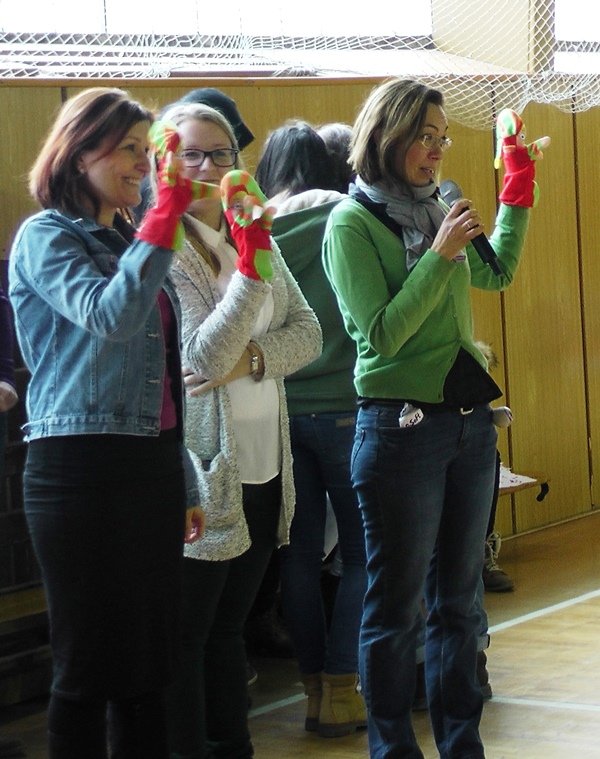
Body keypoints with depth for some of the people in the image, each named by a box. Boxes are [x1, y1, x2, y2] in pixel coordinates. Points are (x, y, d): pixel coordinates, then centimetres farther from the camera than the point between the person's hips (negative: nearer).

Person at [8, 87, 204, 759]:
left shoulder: (129, 242, 17)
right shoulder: (46, 238, -4)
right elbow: (111, 317, -24)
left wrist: (184, 486, 22)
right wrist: (166, 214, -22)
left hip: (152, 465, 8)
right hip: (82, 468, -7)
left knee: (149, 663, 9)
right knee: (89, 665, -3)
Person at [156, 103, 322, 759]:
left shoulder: (254, 237, 10)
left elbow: (308, 332, 4)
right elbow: (205, 355, -21)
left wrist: (253, 357, -15)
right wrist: (252, 266, -28)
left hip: (263, 468, 7)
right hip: (201, 475, -7)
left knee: (228, 627, 17)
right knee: (186, 636, 2)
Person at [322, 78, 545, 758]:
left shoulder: (435, 210, 9)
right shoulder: (353, 222, -9)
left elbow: (495, 273, 27)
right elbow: (382, 333, -16)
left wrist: (517, 196, 19)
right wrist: (440, 254, -18)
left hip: (469, 422, 7)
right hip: (400, 427, -7)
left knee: (458, 599, 14)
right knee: (396, 606, 3)